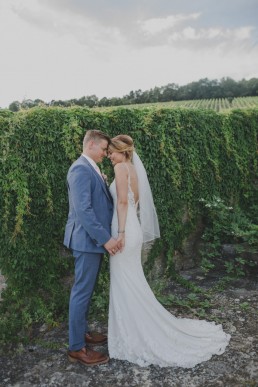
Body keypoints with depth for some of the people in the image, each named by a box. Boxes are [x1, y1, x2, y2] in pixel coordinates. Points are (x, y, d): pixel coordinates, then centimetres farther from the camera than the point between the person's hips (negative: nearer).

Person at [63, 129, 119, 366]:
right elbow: (83, 209, -25)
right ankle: (77, 348, 12)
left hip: (95, 239, 10)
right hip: (88, 240, -10)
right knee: (82, 292, -1)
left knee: (86, 290, 19)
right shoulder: (81, 169, -17)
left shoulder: (91, 169, 15)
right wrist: (105, 238, -23)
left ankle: (82, 332, 34)